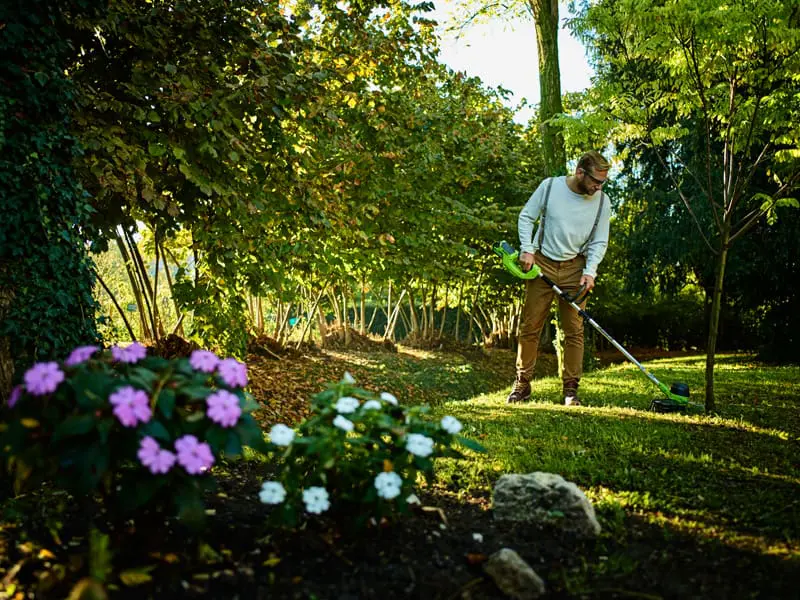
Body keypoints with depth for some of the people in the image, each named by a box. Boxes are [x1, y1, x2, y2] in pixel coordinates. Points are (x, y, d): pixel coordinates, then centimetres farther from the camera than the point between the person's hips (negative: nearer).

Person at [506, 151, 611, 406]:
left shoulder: (602, 201, -3)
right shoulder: (550, 186, -7)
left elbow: (599, 242, 2)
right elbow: (526, 217, 2)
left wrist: (590, 272, -12)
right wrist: (527, 249, -10)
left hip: (575, 269, 1)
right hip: (541, 263, -1)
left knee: (574, 331, -2)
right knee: (529, 327, 3)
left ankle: (570, 389, 7)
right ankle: (522, 385, 14)